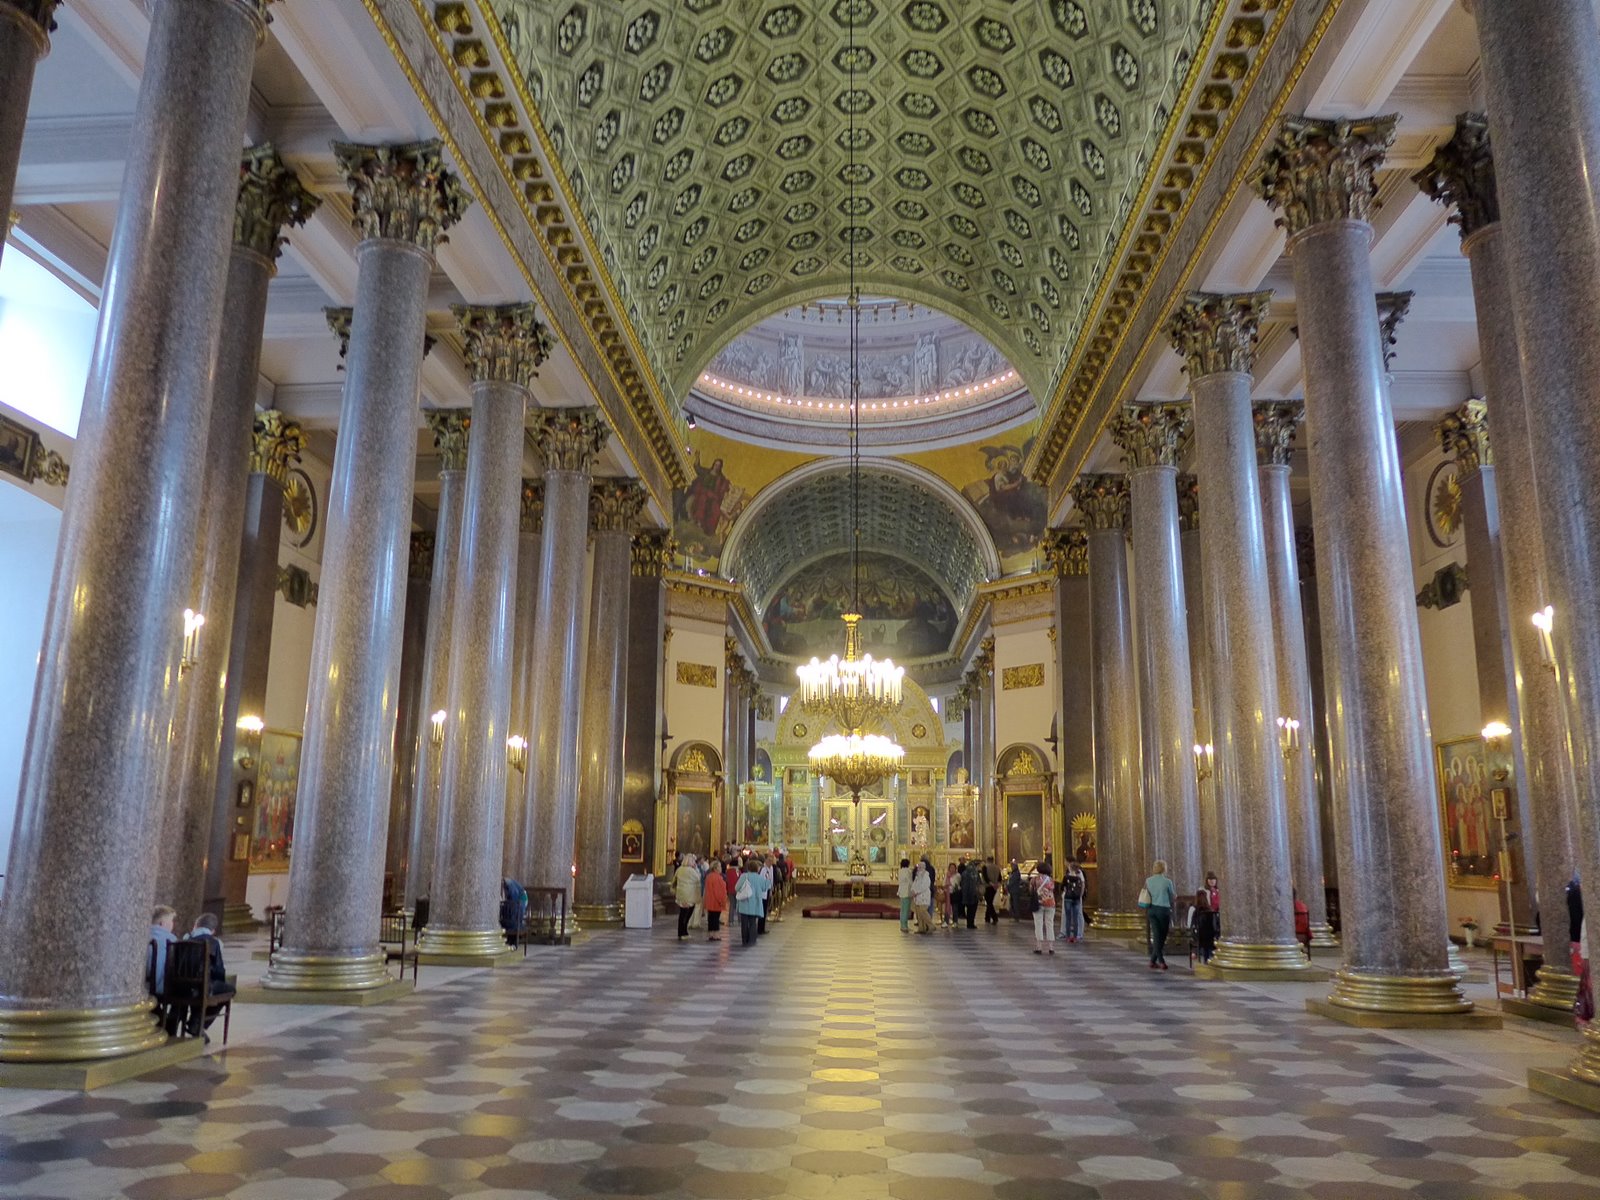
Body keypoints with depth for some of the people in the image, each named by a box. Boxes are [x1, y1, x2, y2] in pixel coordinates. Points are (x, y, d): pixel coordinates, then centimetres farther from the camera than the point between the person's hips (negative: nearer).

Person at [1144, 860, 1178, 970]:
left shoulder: (1148, 881, 3)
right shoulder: (1167, 882, -8)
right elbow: (1173, 899, 3)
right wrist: (1176, 893, 22)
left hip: (1151, 909, 4)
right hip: (1163, 909, -4)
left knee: (1156, 936, 4)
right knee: (1162, 937, 7)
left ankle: (1161, 961, -2)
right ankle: (1153, 961, 4)